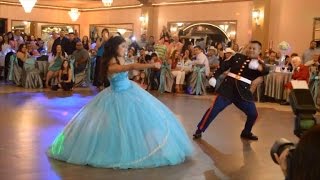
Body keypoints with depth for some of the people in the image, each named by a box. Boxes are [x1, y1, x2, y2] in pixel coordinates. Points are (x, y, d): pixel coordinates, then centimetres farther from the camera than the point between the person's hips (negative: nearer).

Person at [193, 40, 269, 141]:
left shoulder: (259, 64, 3)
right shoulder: (238, 57, 8)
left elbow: (266, 71, -19)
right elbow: (224, 66, 10)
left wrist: (258, 66, -40)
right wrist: (214, 77, -1)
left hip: (243, 92, 1)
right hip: (228, 88, -1)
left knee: (253, 114, 3)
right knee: (214, 109, -6)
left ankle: (246, 133, 29)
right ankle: (199, 130, 3)